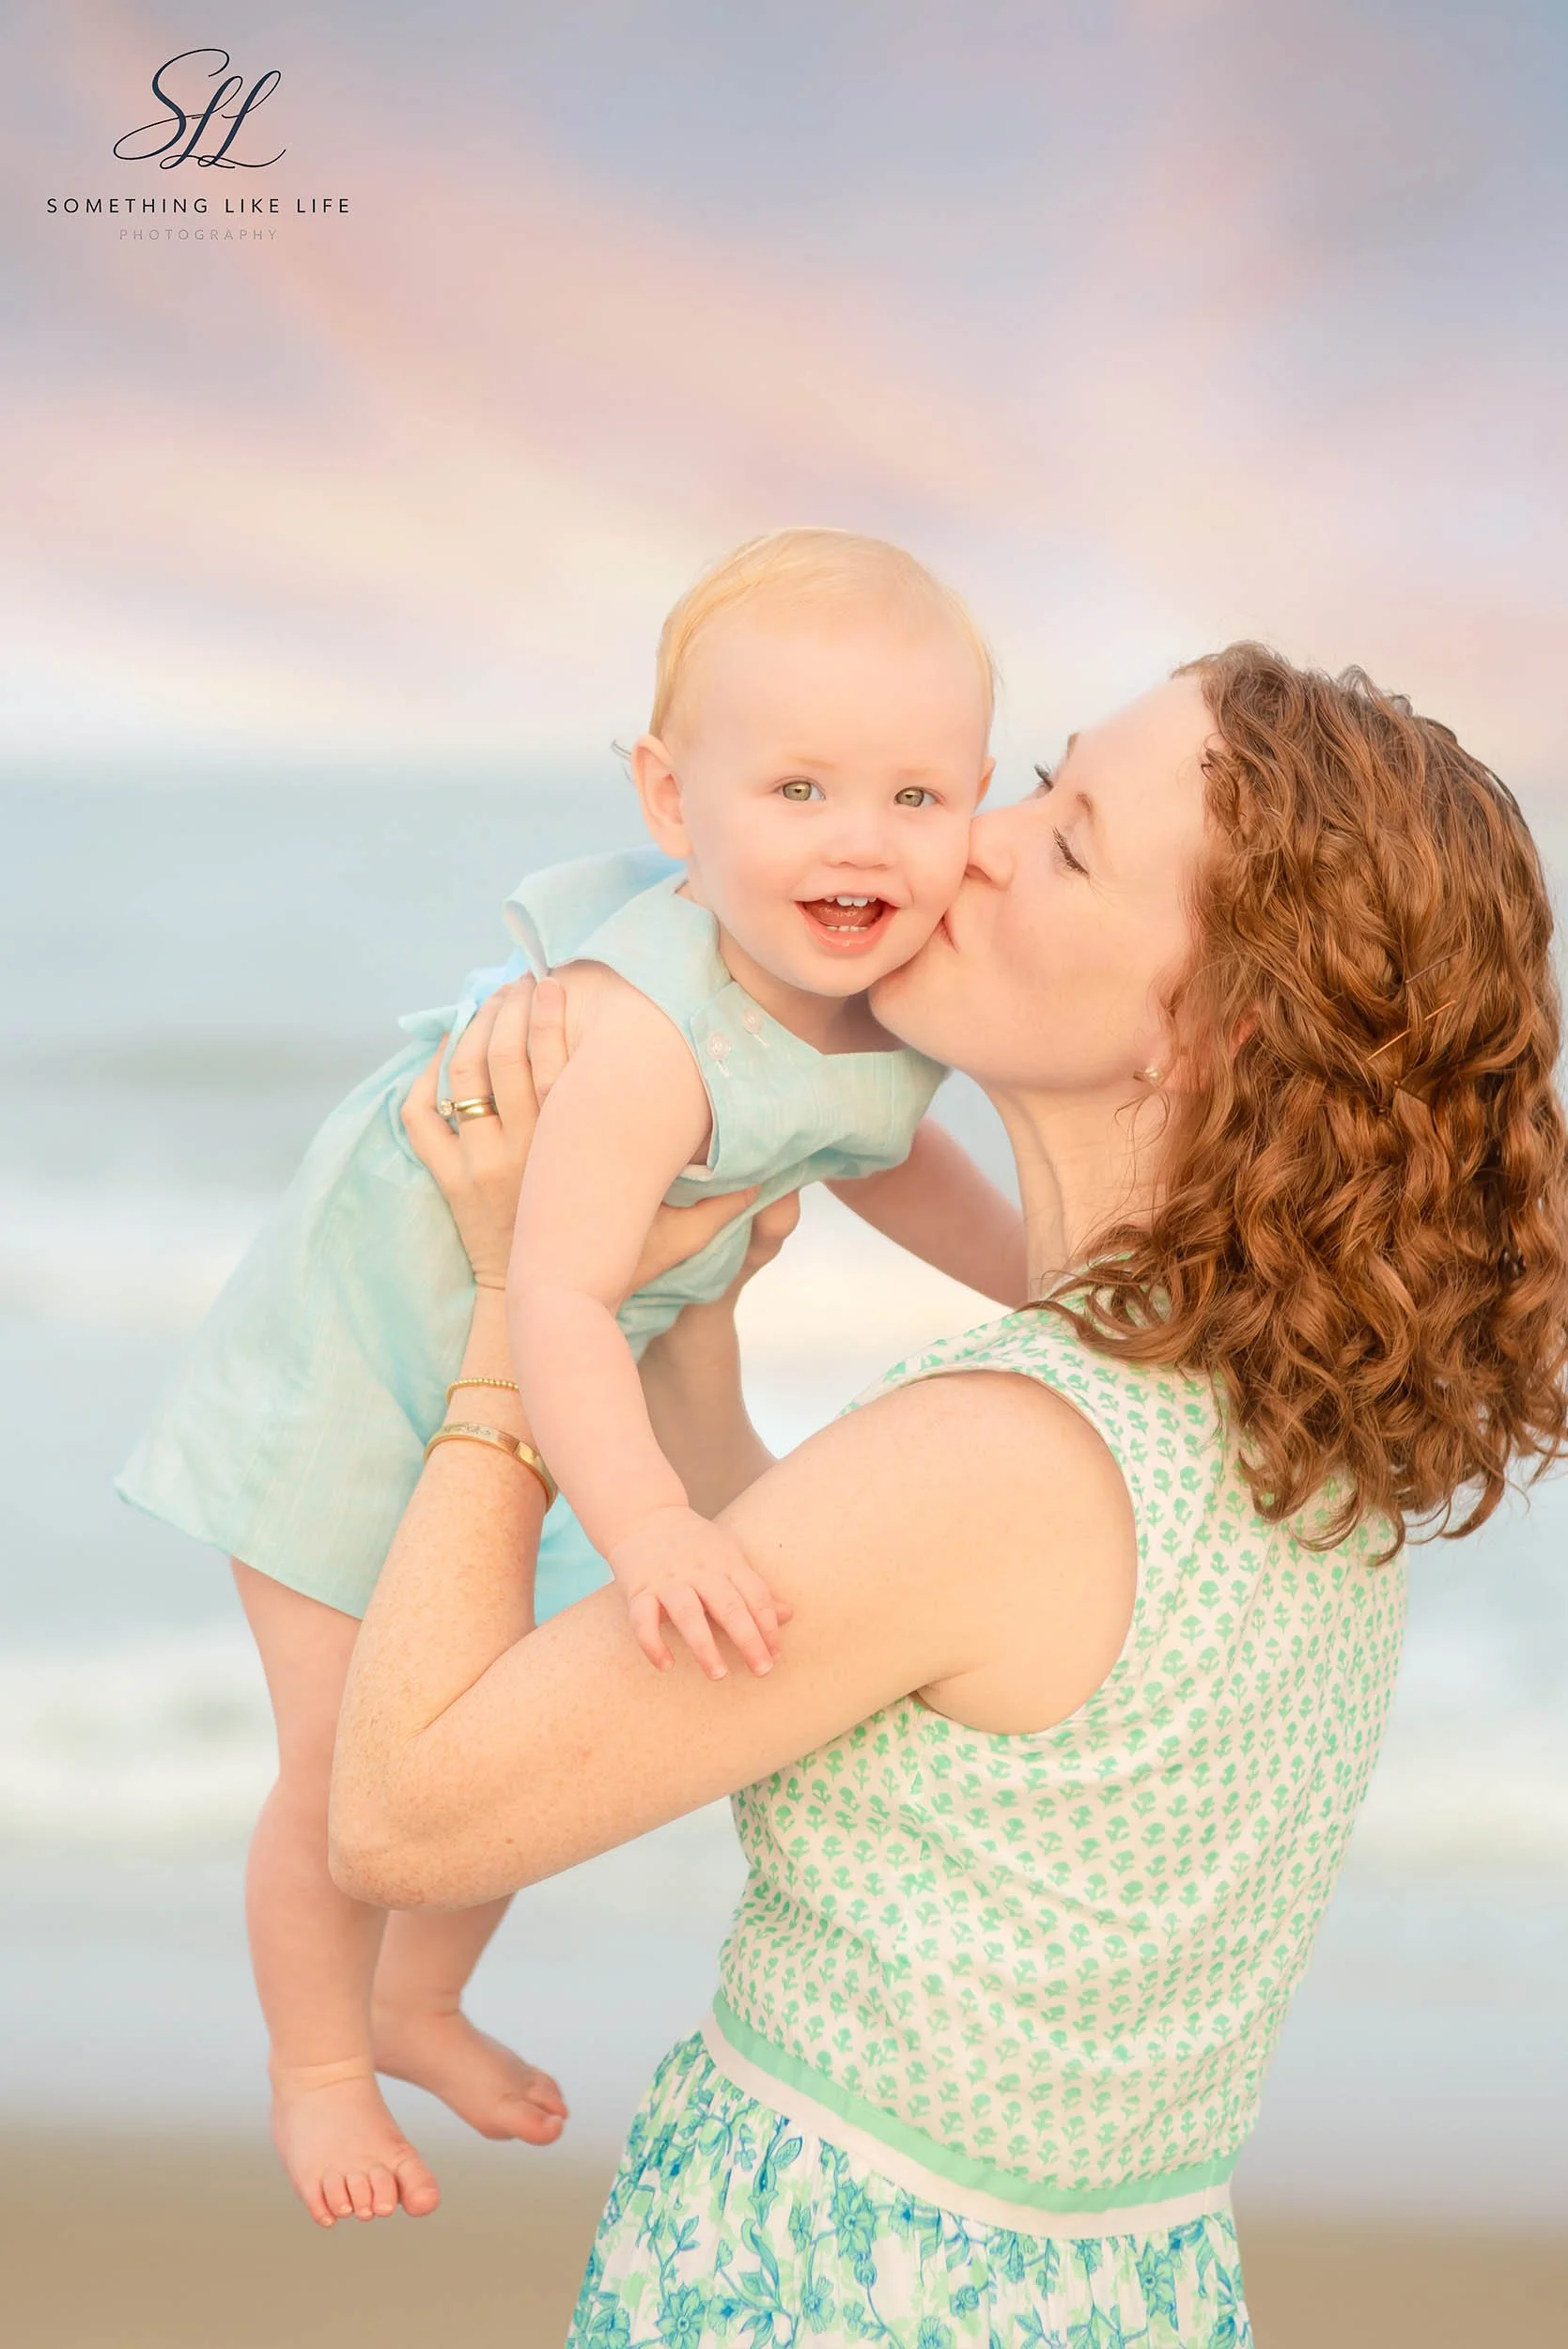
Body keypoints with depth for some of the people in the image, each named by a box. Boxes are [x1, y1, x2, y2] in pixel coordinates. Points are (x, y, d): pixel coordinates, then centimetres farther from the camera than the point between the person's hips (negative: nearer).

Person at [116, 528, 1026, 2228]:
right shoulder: (651, 1026, -41)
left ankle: (418, 2006, 48)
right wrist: (642, 1523, -63)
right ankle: (317, 2062, 32)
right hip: (358, 1365, -7)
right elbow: (560, 1295, -48)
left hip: (519, 1406, 7)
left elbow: (883, 1154, 8)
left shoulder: (883, 987, -14)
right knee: (350, 1768, 3)